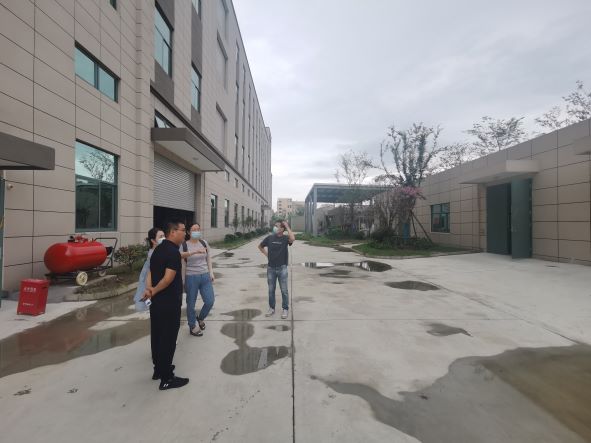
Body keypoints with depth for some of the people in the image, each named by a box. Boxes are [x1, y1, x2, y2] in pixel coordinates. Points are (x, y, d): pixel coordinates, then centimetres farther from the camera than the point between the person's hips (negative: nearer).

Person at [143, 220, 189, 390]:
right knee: (168, 339, 1)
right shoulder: (173, 251, -20)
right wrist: (154, 291, -12)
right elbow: (168, 278, -27)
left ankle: (159, 369, 34)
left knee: (157, 336, 19)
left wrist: (148, 289, -7)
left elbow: (151, 272, 8)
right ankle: (166, 378, 13)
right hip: (169, 304, -9)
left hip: (157, 302, 9)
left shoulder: (159, 249, 10)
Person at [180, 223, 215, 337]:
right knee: (191, 304, 8)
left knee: (210, 301, 4)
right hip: (191, 277, -3)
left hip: (205, 276, 4)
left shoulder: (204, 243, 3)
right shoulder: (184, 245, -9)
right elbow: (180, 255, -30)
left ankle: (201, 318, 33)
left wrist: (211, 273, 6)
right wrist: (195, 252, -45)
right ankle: (192, 327, 27)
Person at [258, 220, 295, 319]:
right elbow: (260, 246, 17)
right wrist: (266, 254, 4)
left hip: (282, 268, -3)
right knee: (271, 290, 13)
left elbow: (292, 239, -34)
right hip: (271, 268, 3)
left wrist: (287, 226, -26)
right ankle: (272, 308, 27)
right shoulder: (269, 238, 0)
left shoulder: (285, 238, -9)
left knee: (284, 290, 5)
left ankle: (285, 309, 20)